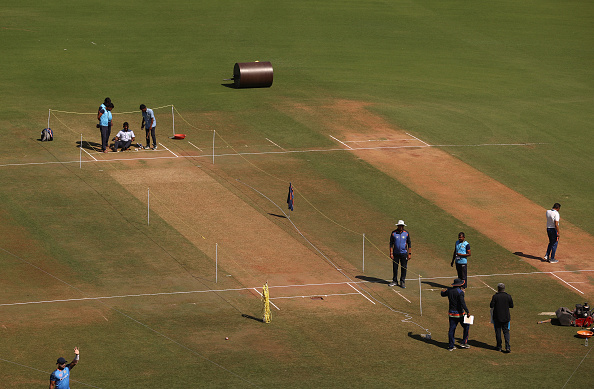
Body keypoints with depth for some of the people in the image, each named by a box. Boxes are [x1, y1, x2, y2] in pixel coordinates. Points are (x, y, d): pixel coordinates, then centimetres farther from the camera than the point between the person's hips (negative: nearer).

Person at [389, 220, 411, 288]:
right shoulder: (393, 233, -1)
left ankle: (402, 282, 8)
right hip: (395, 253, 0)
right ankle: (394, 281, 16)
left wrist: (409, 254, 1)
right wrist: (391, 253, -5)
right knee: (395, 267, 4)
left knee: (404, 268, 0)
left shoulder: (406, 233, 1)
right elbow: (391, 244, 1)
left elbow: (409, 244, 6)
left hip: (404, 253, 0)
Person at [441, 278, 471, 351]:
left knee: (451, 329, 9)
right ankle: (464, 343, 11)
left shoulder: (449, 290, 2)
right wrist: (467, 312, -30)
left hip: (451, 313, 6)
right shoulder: (460, 292, -16)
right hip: (459, 313, -6)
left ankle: (451, 346, 11)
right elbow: (462, 303, -28)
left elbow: (443, 294, 23)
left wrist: (443, 291, 47)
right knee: (466, 326, 11)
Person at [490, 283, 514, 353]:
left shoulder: (495, 296, -11)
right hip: (506, 317, 1)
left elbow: (491, 306, -11)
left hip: (497, 317, -1)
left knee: (498, 332, 10)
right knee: (506, 331, 7)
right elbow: (511, 306, 2)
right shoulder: (508, 296, -5)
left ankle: (499, 347, 15)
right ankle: (507, 347, -7)